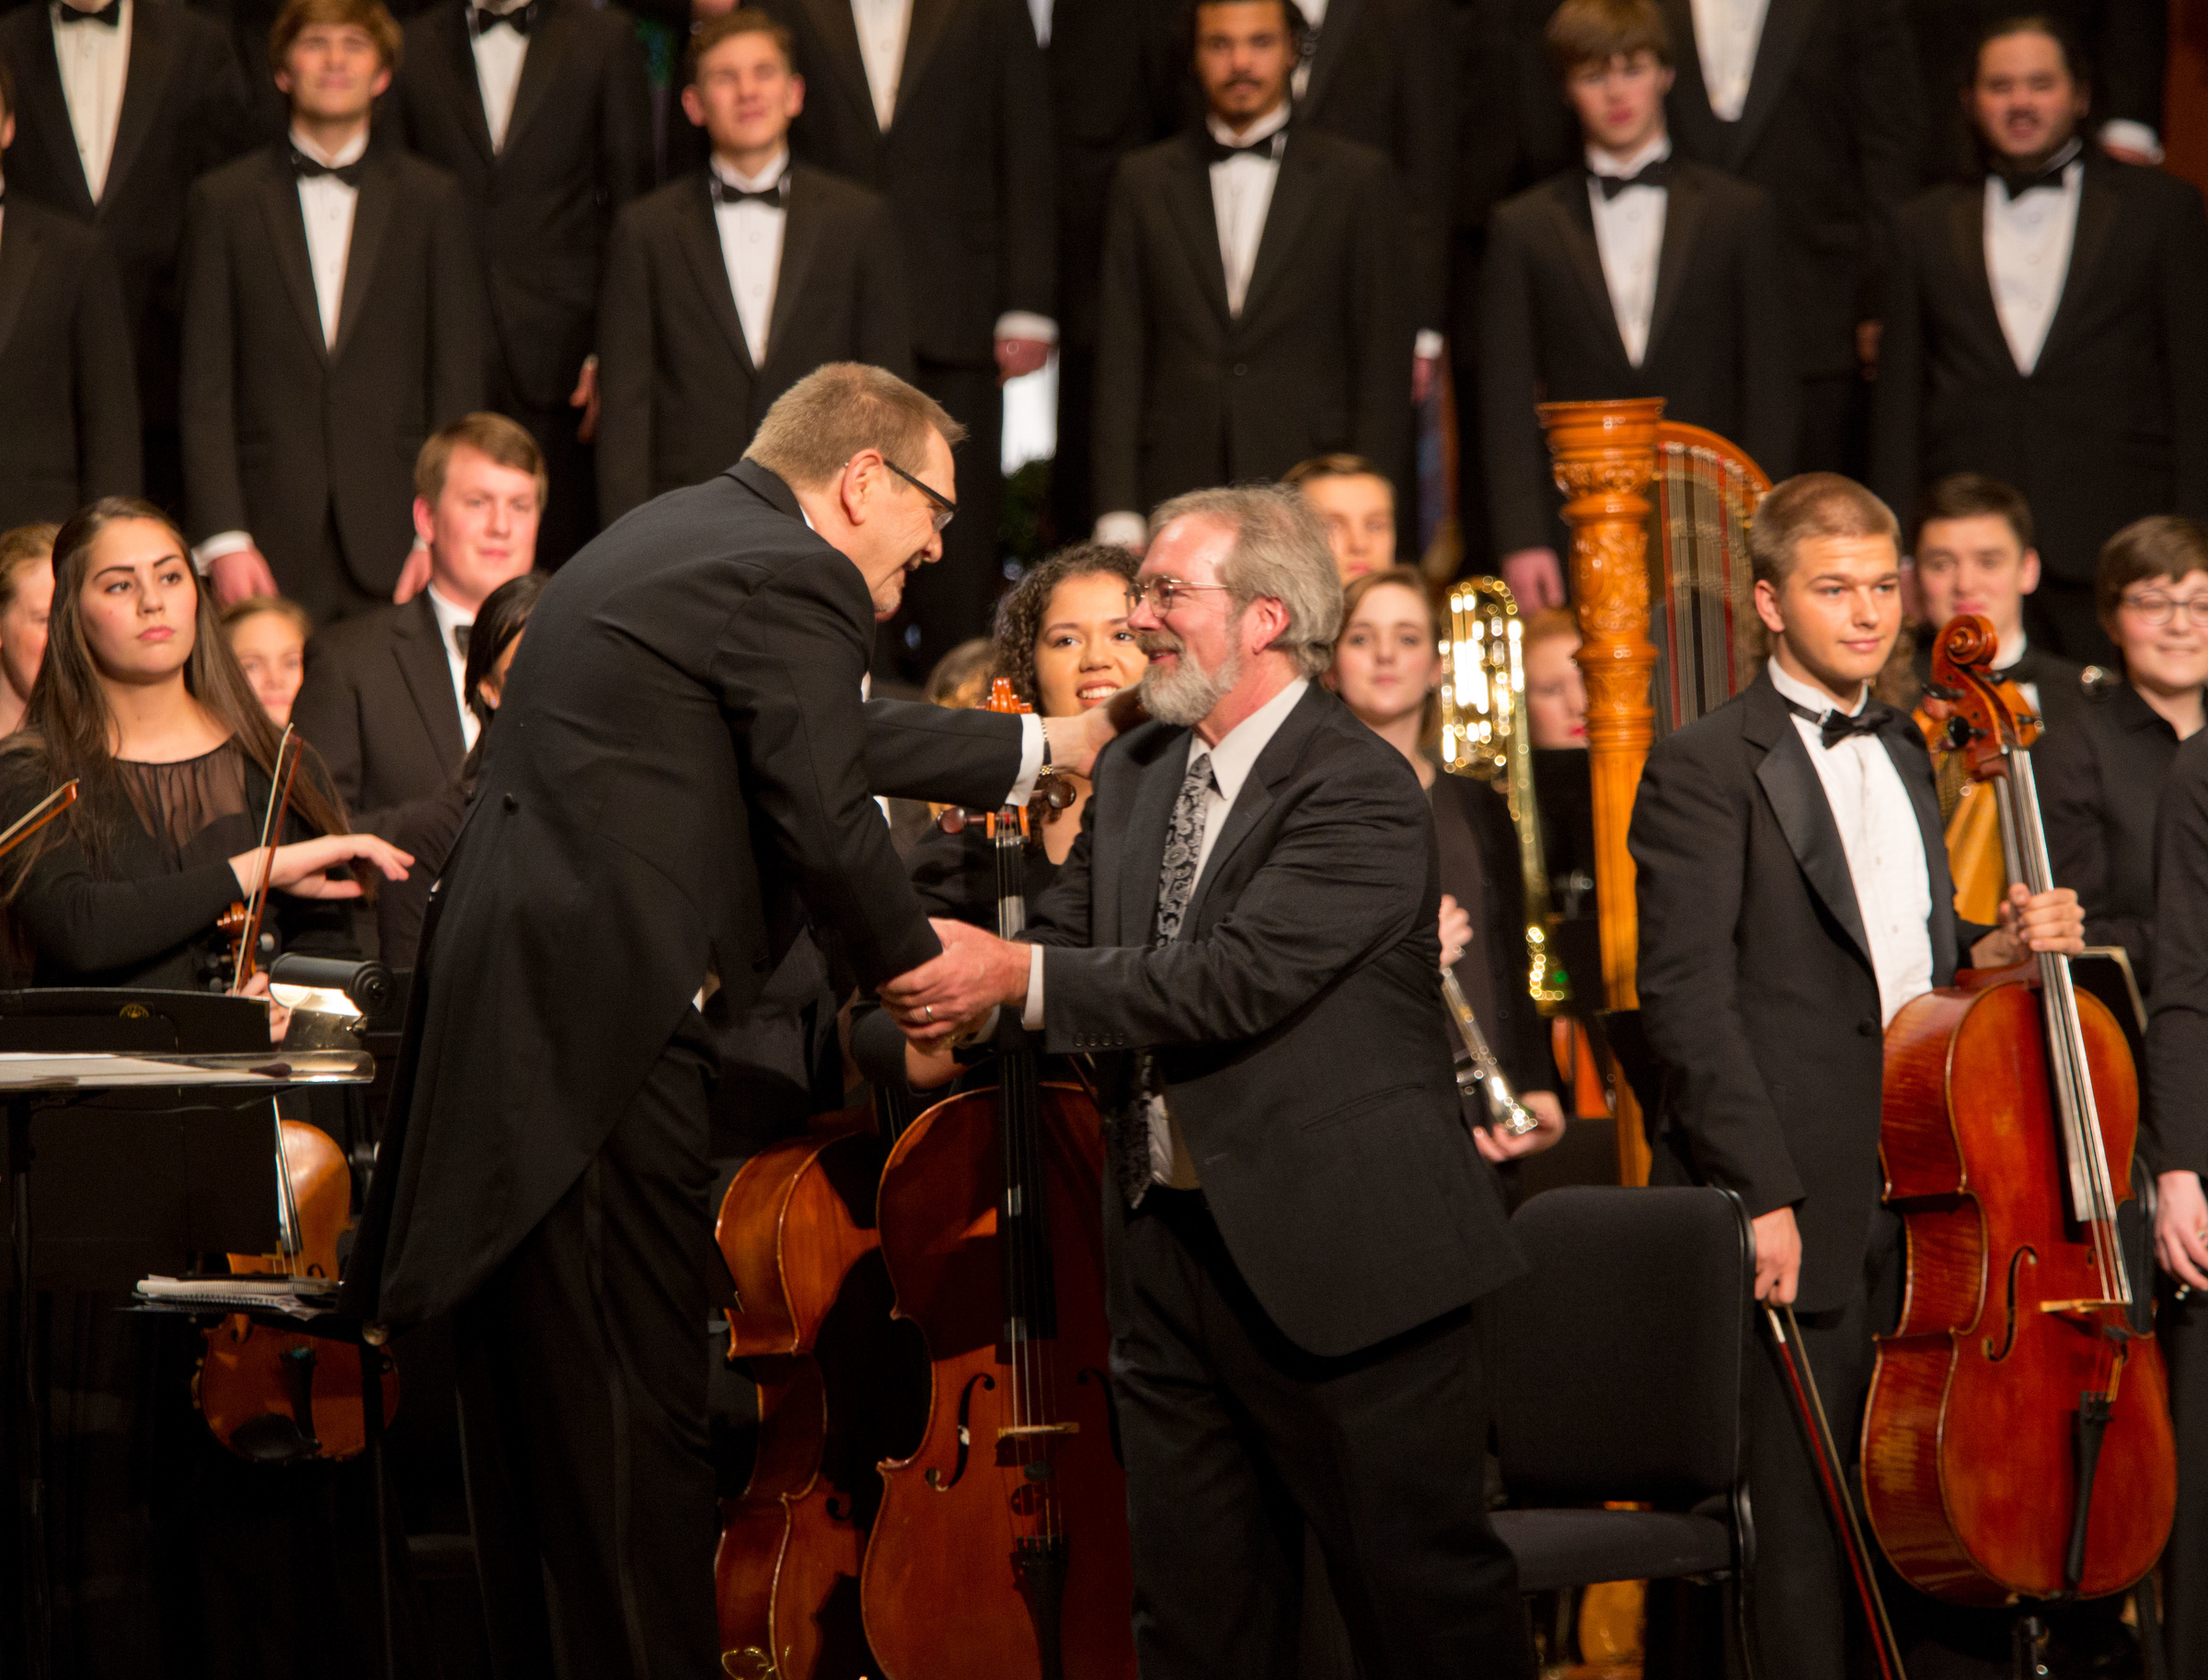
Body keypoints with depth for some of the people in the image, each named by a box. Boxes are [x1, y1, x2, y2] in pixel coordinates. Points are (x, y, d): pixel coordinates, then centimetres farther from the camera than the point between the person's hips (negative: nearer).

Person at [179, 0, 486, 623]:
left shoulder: (433, 200, 10)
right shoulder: (224, 202, 8)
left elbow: (458, 384, 7)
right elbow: (205, 393, 4)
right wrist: (223, 541, -6)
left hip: (394, 547, 0)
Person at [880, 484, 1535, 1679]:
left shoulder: (1358, 789, -14)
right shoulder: (1133, 776, 13)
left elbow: (1235, 981, -23)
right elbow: (1067, 942, 9)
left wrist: (1017, 975, -23)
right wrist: (962, 984, -14)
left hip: (1337, 1262, -8)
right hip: (1168, 1251, 8)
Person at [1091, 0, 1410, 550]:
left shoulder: (1358, 178, 7)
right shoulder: (1145, 181, 12)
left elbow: (1382, 361, 4)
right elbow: (1120, 358, 9)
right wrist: (1118, 514, 1)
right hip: (1175, 495, 1)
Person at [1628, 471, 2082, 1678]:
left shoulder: (1904, 754, 17)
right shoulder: (1705, 767, -7)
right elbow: (1686, 999, -13)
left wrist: (1992, 948, 3)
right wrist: (1763, 1193, -18)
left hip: (1925, 1206, 7)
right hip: (1801, 1215, -7)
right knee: (1805, 1526, -3)